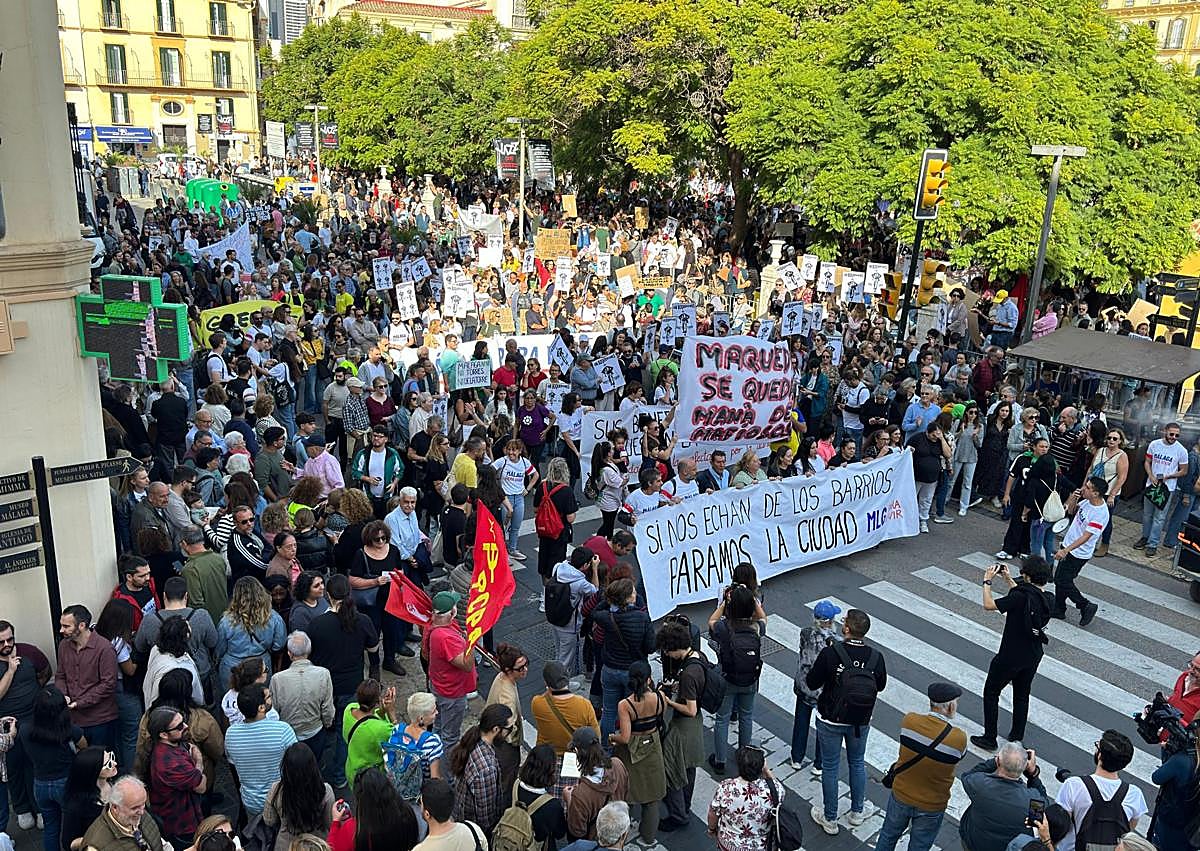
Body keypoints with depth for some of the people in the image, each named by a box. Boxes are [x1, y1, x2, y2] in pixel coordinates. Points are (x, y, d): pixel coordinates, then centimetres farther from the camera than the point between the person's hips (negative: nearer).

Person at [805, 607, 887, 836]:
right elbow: (881, 685, 2)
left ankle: (830, 819, 27)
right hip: (861, 722, 3)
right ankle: (857, 811, 41)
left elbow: (812, 683, -16)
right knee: (857, 763, 25)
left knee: (830, 768, 14)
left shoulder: (830, 653, -26)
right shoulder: (876, 657, -16)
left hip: (830, 720, -3)